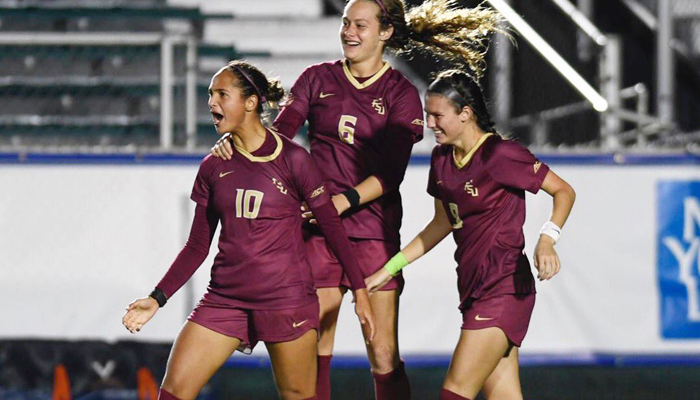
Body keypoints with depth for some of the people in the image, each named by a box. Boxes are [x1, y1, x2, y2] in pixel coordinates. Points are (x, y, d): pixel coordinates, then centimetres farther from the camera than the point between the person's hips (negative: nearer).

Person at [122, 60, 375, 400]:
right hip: (225, 296, 4)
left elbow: (331, 225, 1)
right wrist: (157, 298, 4)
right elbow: (197, 246, 12)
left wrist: (359, 290, -1)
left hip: (285, 296, -4)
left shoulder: (292, 159, -4)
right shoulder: (214, 166, 8)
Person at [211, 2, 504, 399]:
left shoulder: (401, 94, 2)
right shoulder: (318, 79, 9)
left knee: (384, 355, -5)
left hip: (373, 230, -2)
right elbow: (278, 133, 1)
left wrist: (345, 200, -23)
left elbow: (391, 173, -7)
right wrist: (237, 140, -20)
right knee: (314, 349, 0)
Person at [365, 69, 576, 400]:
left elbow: (564, 191, -9)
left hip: (503, 288, -8)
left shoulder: (499, 154, -14)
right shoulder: (442, 158, 10)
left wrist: (547, 239, -26)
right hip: (473, 286, 8)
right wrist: (389, 269, 19)